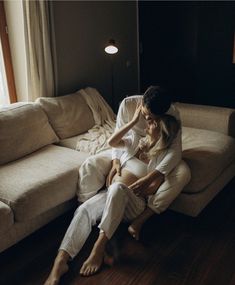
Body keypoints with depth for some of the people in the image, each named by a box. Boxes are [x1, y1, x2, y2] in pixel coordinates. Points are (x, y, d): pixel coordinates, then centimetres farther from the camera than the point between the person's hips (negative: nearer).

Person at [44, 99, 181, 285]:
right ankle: (61, 260, -39)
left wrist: (128, 189, -13)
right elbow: (111, 142, -2)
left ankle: (99, 247, -39)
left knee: (118, 188, -40)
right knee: (84, 209, -28)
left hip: (134, 202, -4)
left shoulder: (163, 156, 1)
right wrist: (134, 121, -3)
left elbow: (153, 187, -5)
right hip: (112, 193, 4)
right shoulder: (135, 142, 15)